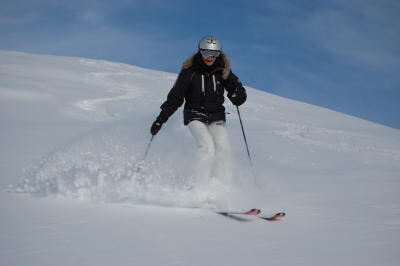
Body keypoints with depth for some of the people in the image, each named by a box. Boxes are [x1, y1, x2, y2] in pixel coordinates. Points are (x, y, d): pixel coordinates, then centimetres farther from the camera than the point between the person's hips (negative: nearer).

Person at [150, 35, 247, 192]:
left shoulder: (223, 71, -1)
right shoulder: (189, 71, -8)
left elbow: (240, 97, 0)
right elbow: (175, 97, -4)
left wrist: (237, 95, -24)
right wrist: (161, 119, -9)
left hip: (216, 117, 3)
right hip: (195, 115, -3)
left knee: (223, 148, -16)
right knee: (207, 145, -24)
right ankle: (200, 189, -19)